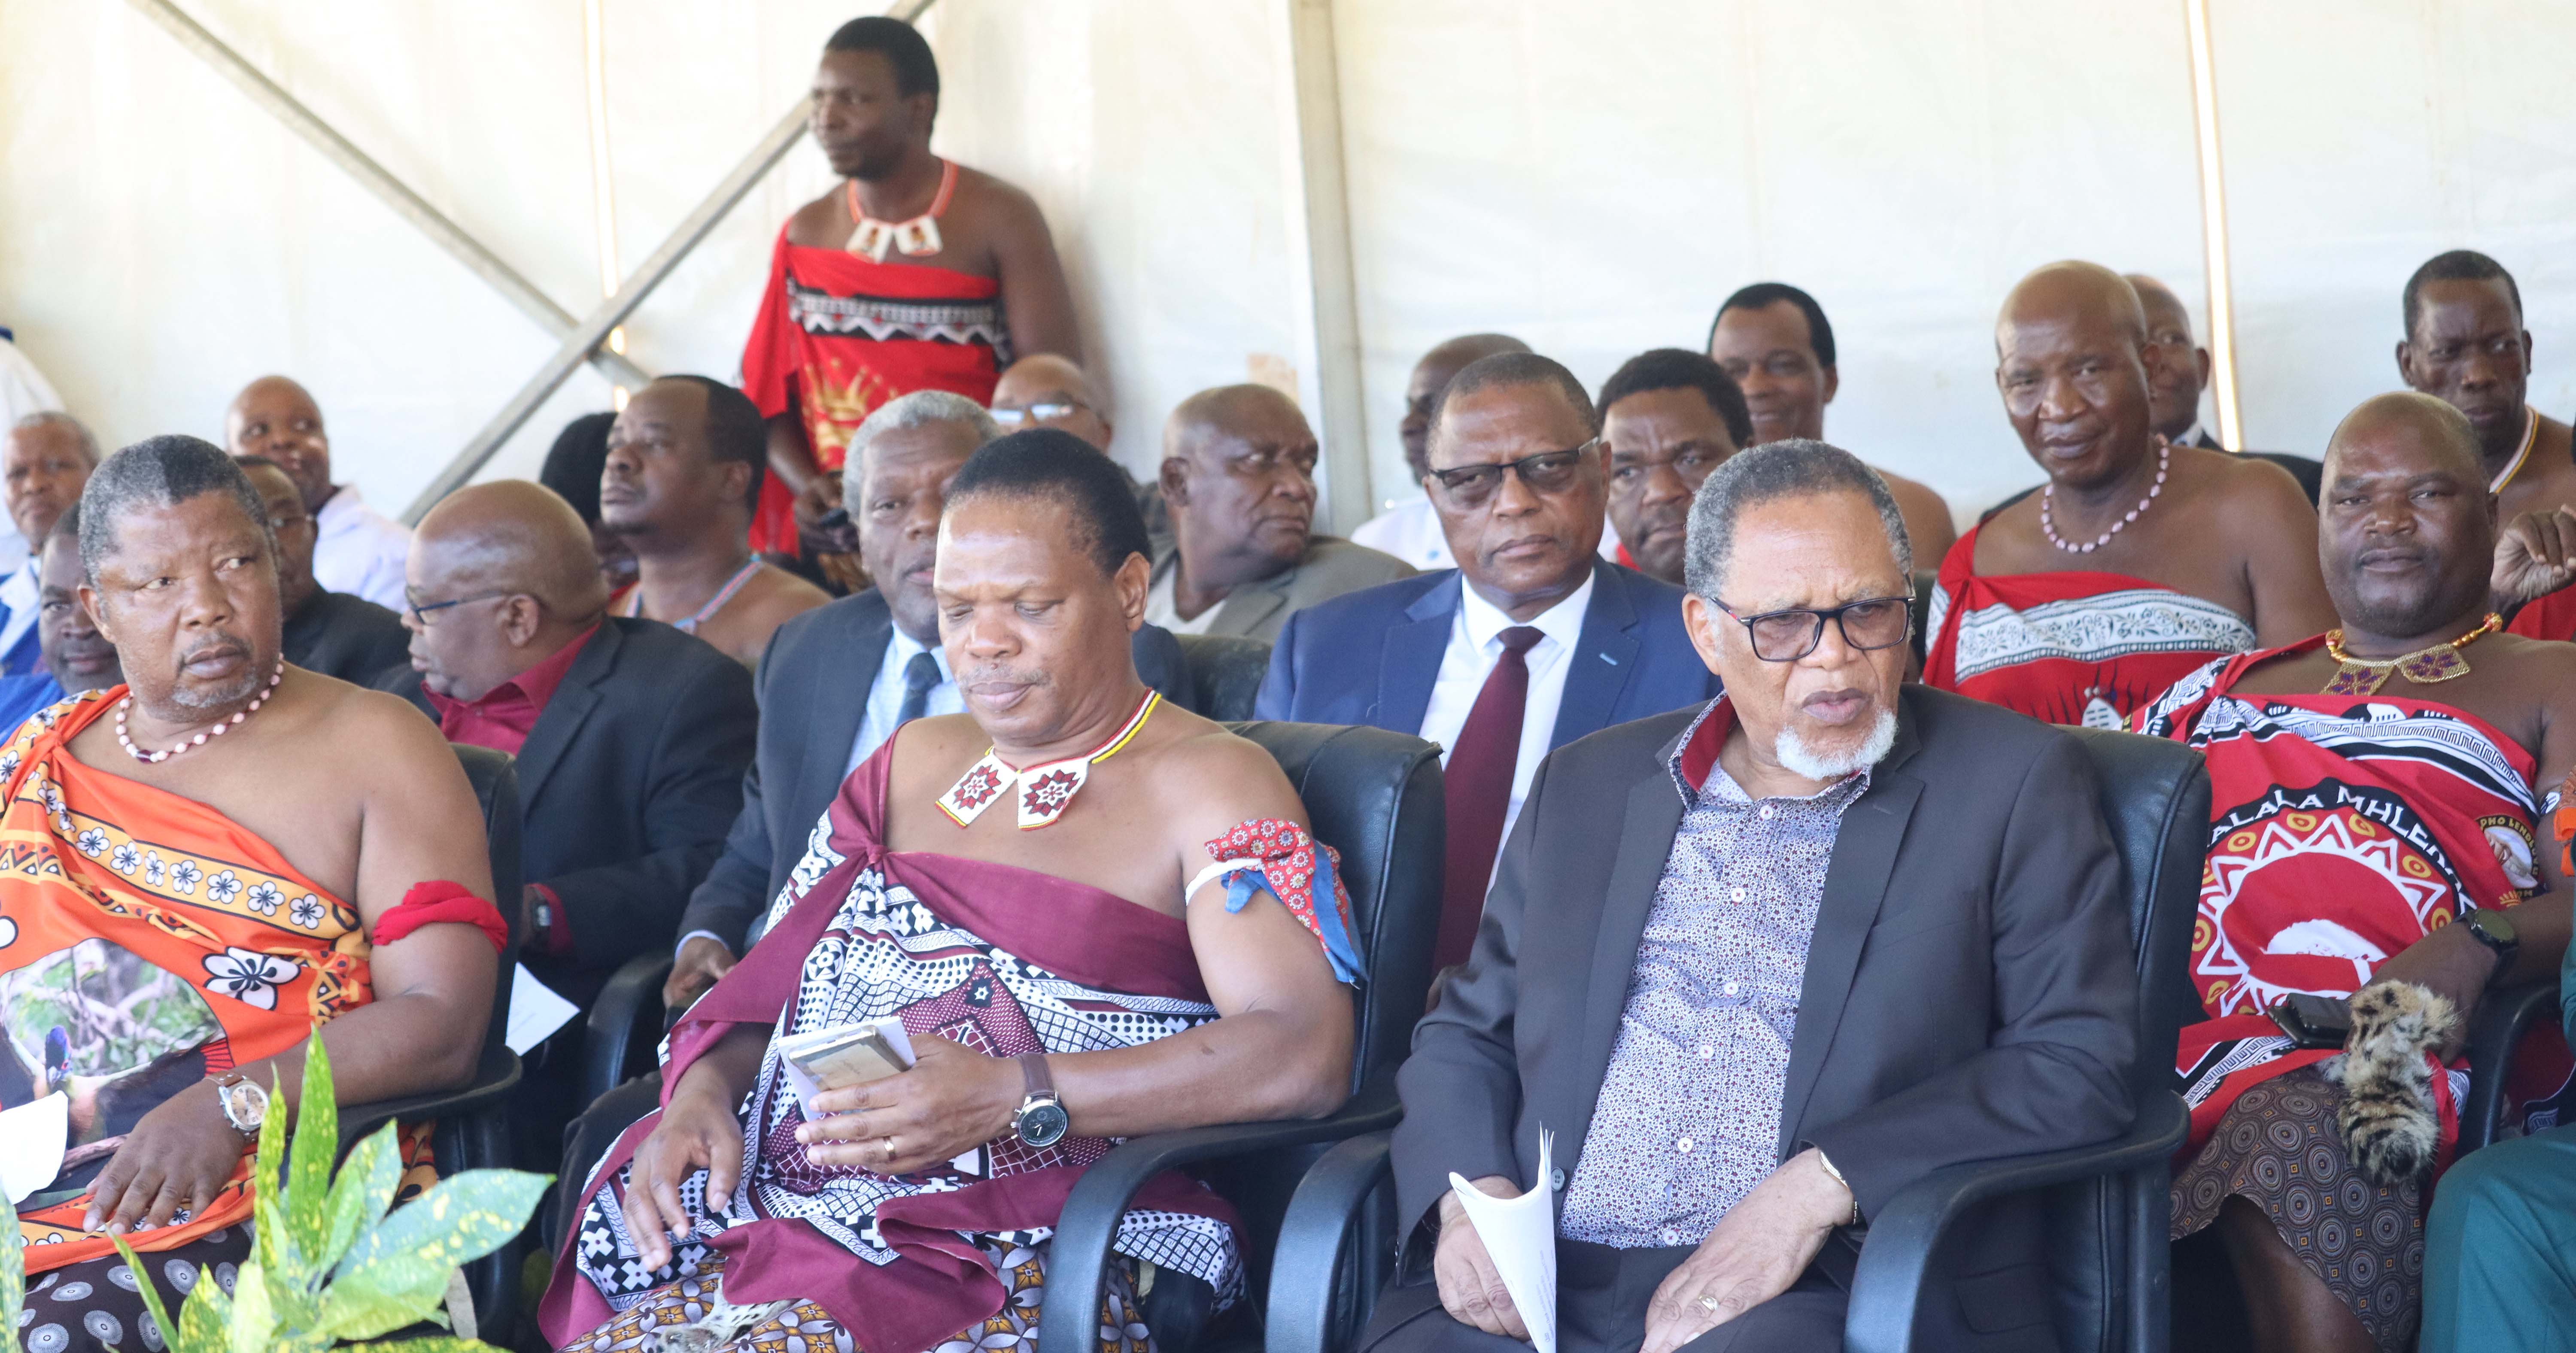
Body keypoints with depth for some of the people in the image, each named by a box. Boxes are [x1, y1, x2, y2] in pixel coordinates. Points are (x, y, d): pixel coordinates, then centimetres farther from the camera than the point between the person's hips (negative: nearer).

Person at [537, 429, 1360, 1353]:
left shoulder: (1210, 784, 2)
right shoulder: (912, 763, 23)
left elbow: (1303, 1057, -13)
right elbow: (765, 990, 22)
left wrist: (1012, 1096, -20)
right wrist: (701, 1091, -1)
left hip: (1023, 1277, -5)